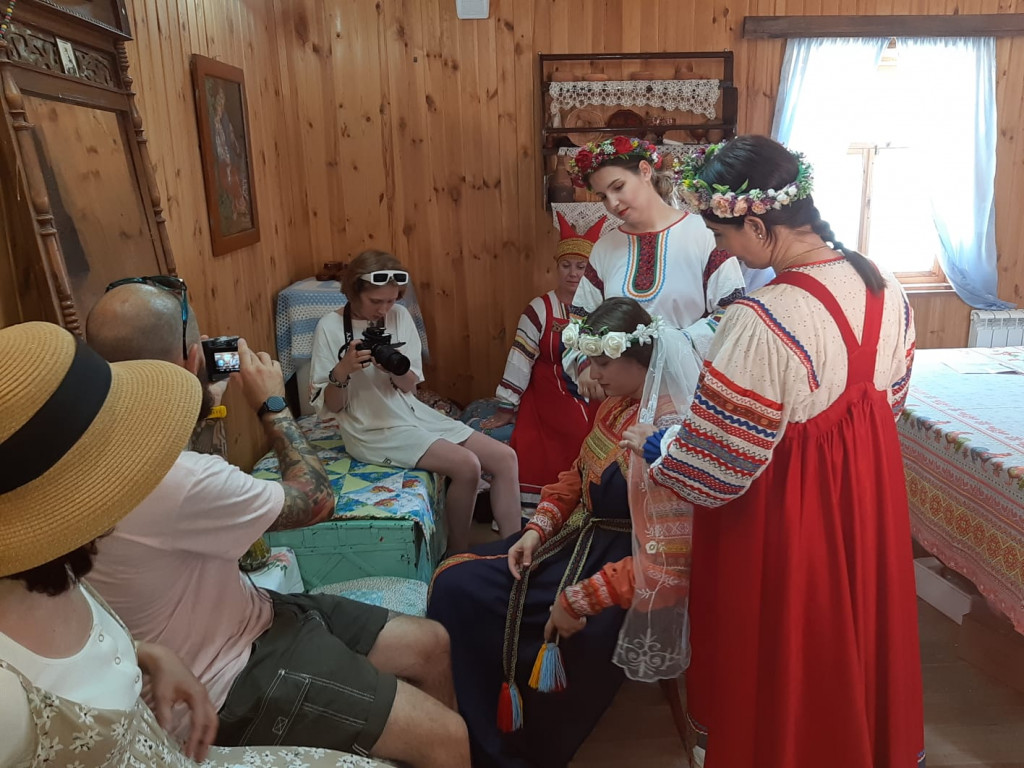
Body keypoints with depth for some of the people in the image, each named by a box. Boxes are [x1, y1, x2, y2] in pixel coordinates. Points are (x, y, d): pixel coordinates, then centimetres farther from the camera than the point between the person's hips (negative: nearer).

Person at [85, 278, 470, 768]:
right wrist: (272, 405, -6)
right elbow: (315, 500, -18)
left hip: (244, 618, 9)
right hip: (231, 681, -9)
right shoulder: (175, 479, -33)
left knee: (431, 644, 10)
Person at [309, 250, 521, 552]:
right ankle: (458, 556, -2)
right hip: (373, 429, -6)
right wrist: (341, 371, -27)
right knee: (466, 465, -24)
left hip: (414, 413, 6)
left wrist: (395, 369, -20)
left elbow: (410, 386, 3)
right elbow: (328, 408, -8)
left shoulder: (399, 315, 2)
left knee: (505, 457, -8)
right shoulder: (330, 327, -10)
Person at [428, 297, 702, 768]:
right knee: (456, 584, -1)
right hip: (578, 540, 9)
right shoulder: (615, 406, 3)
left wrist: (581, 600, -23)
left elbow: (667, 562, -27)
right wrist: (538, 528, 1)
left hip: (629, 579, -8)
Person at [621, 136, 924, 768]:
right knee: (858, 636, 29)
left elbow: (714, 463, -22)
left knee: (787, 658, 17)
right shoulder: (883, 285, -6)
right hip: (869, 492, 8)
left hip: (784, 513, -8)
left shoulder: (763, 324, -30)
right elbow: (890, 398, 9)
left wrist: (651, 447, -4)